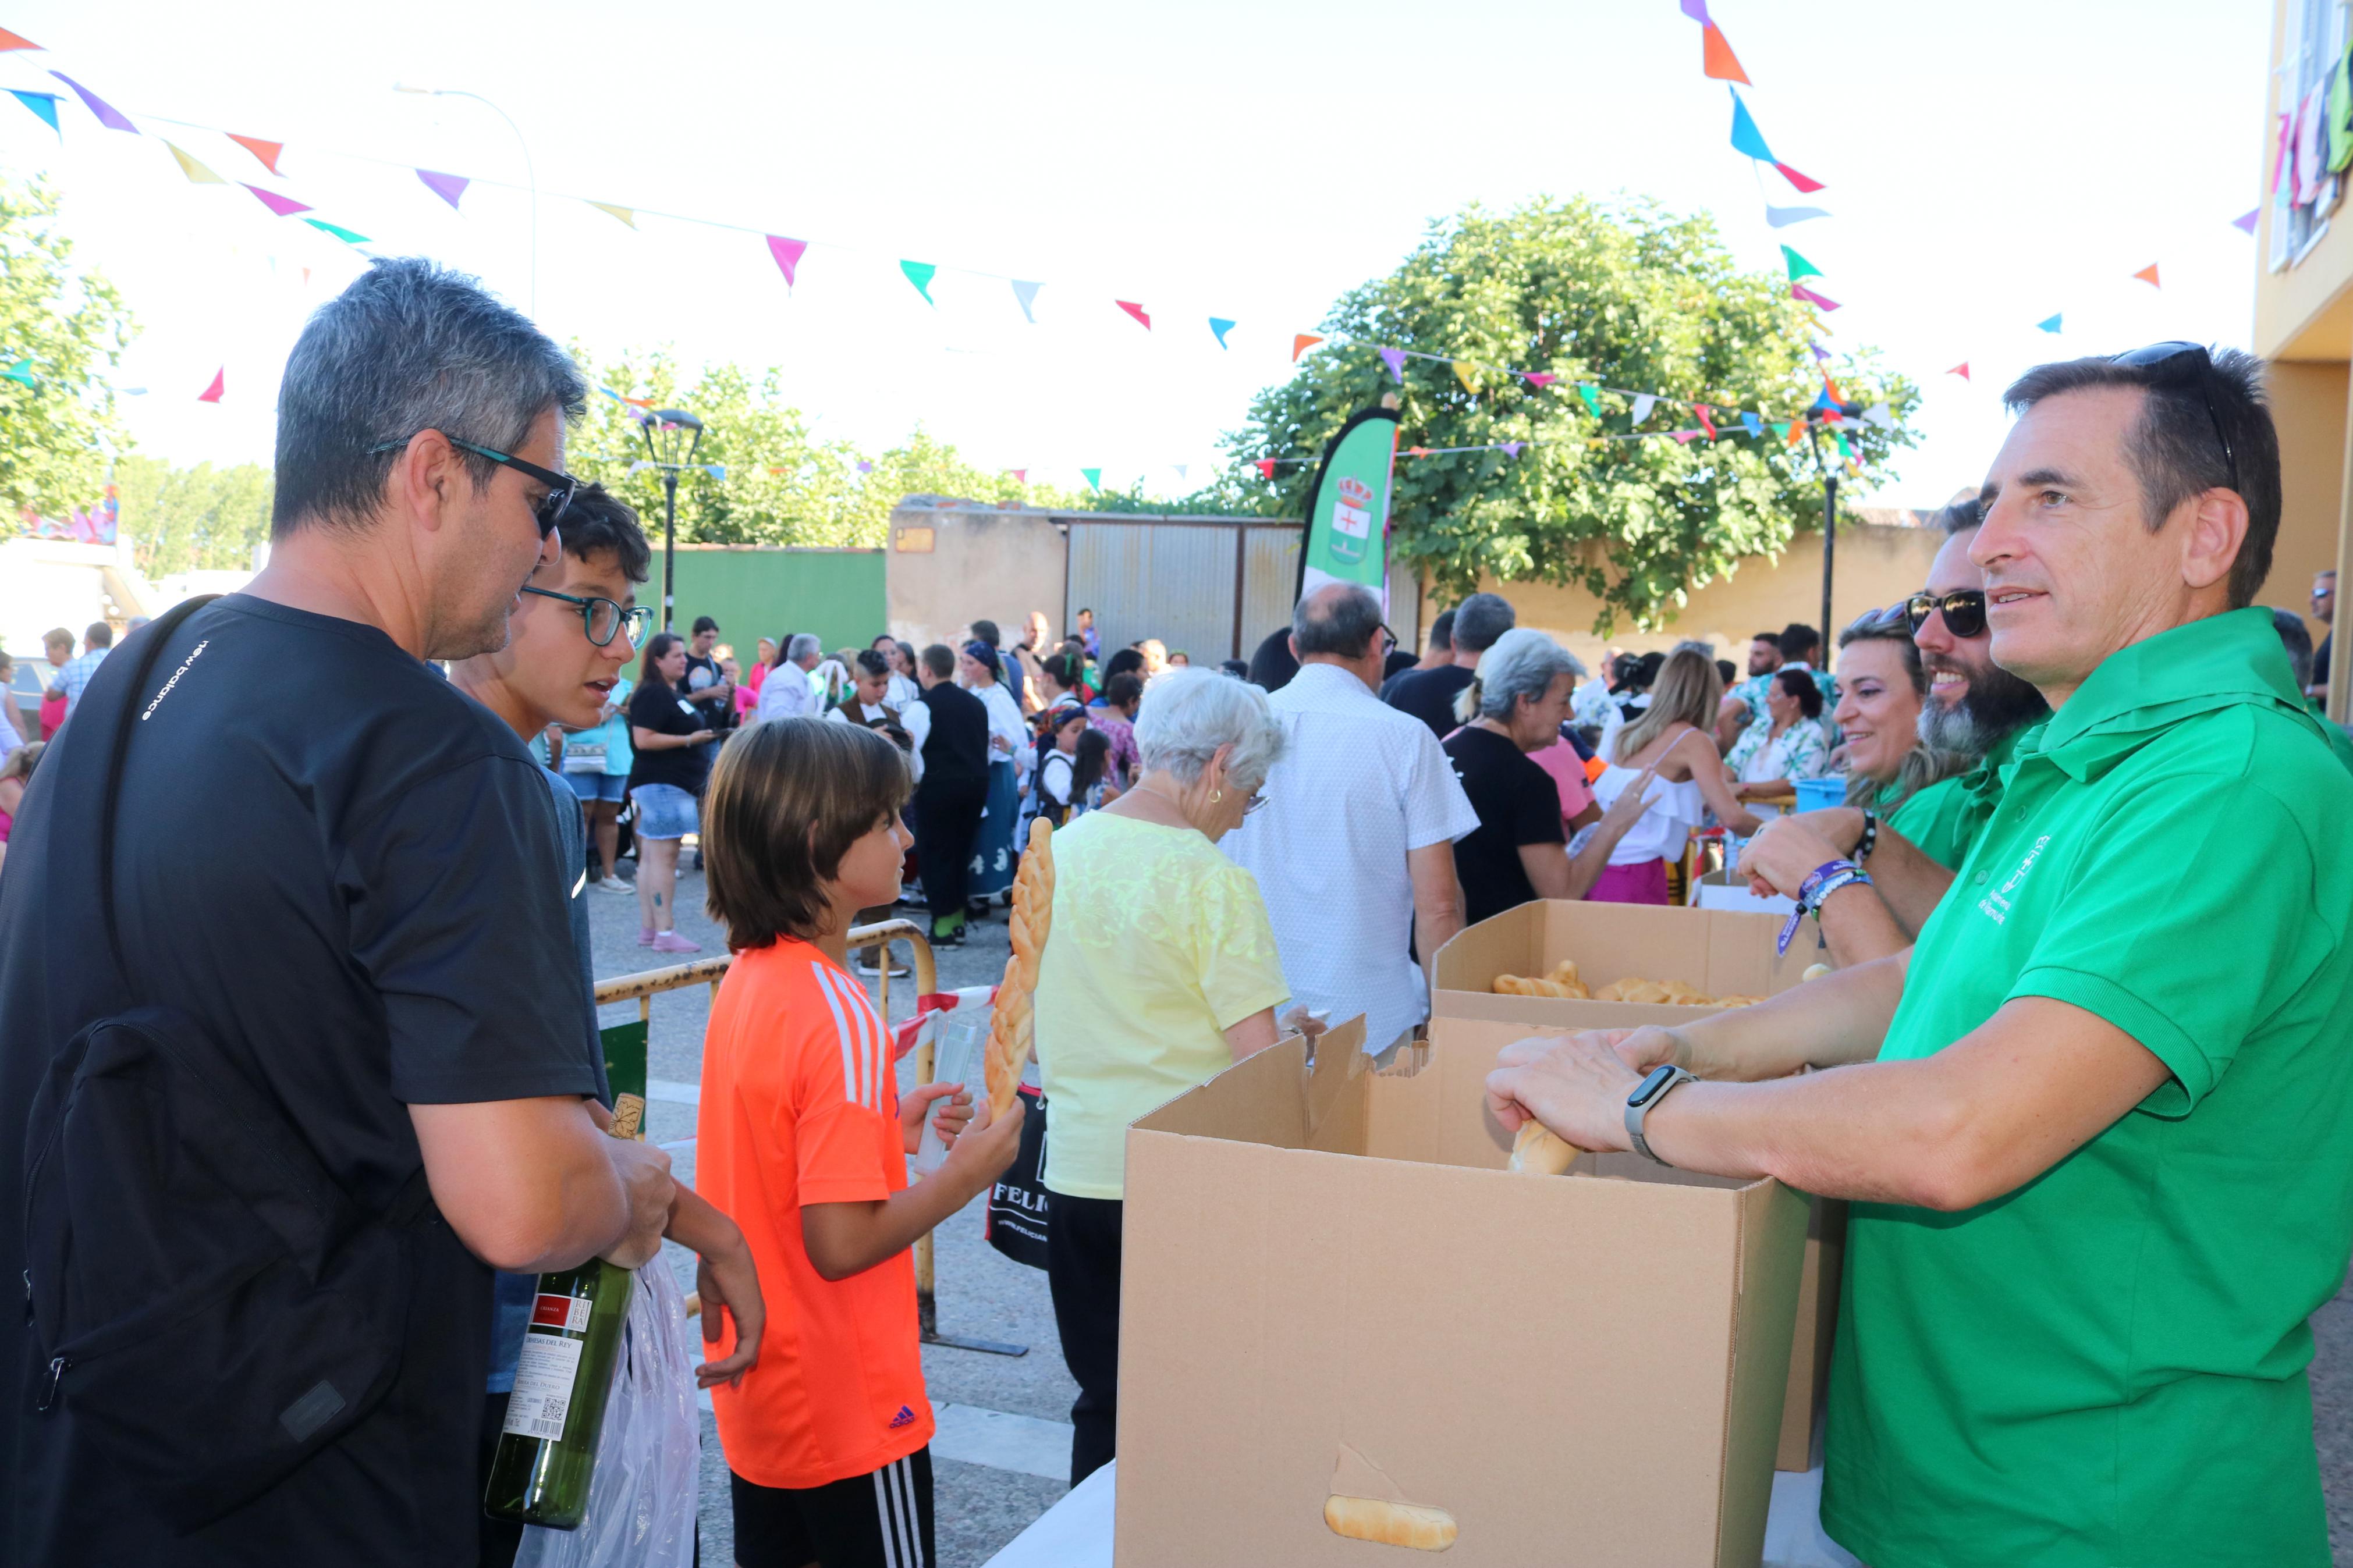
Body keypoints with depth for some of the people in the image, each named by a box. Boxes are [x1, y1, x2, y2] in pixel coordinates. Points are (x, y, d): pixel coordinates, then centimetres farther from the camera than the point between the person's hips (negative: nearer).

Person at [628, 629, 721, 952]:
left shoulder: (674, 693, 19)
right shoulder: (652, 694, -13)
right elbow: (643, 739, -21)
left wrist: (703, 736, 16)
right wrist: (689, 739, -19)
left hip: (674, 784, 11)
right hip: (661, 784, -11)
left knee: (652, 857, 10)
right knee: (664, 856, -11)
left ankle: (648, 929, 13)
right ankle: (665, 933, -11)